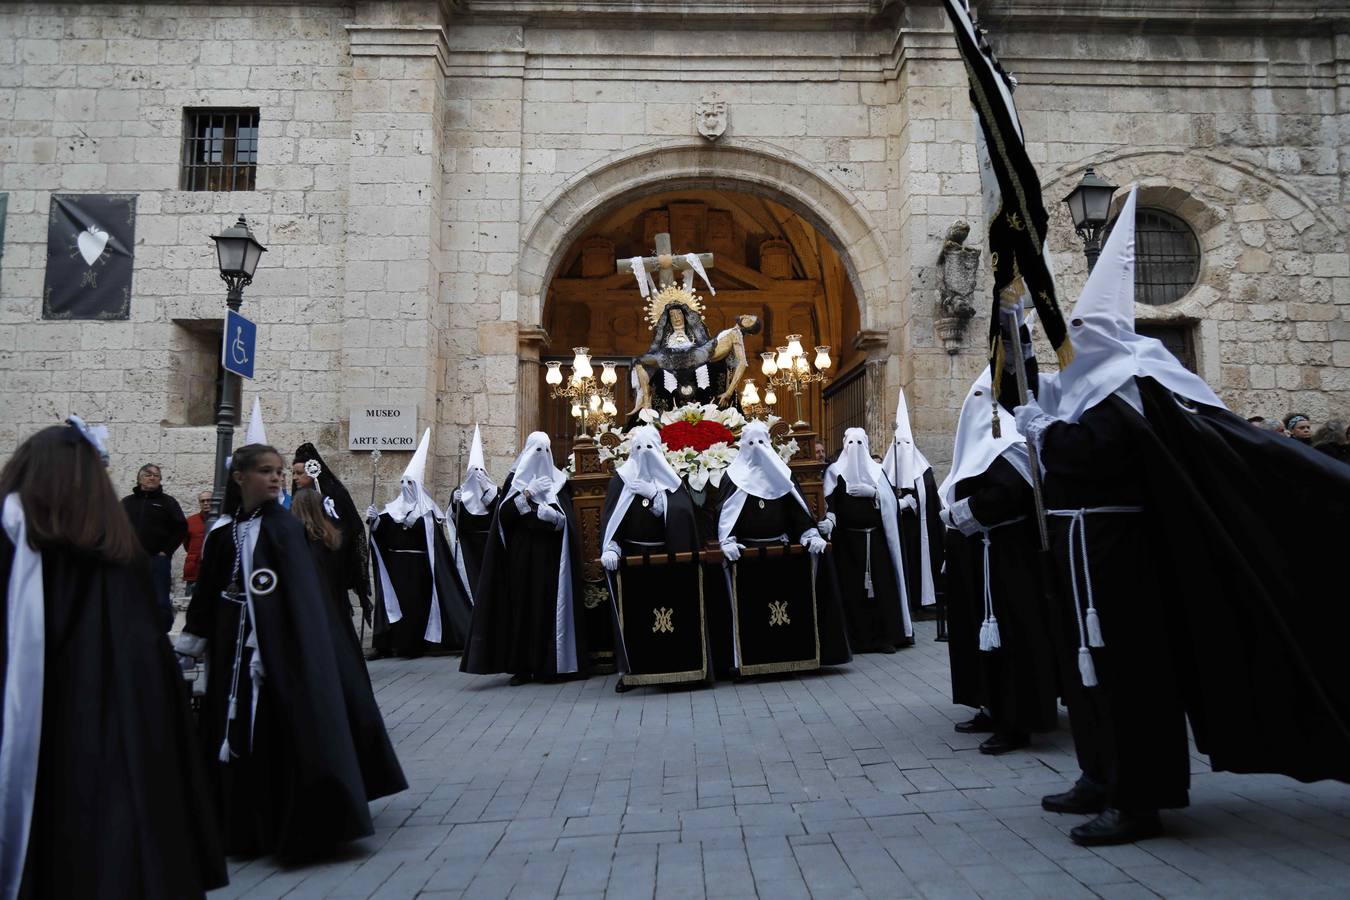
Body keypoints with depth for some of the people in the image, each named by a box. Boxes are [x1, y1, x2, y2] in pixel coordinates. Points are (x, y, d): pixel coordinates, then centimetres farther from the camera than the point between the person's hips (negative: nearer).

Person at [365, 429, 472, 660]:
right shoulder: (393, 508, 12)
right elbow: (381, 530, 2)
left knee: (414, 601, -4)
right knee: (388, 598, 0)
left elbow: (432, 531, -13)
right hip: (394, 562, 4)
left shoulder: (426, 509, -1)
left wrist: (413, 522, -25)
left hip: (416, 563, -4)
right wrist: (375, 520, -15)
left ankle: (411, 644, 4)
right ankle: (384, 643, 4)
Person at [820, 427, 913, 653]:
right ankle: (856, 639, 1)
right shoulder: (835, 471, 6)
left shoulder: (877, 470, 13)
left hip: (876, 539, 2)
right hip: (848, 540, -2)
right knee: (852, 588, -4)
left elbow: (892, 499, 3)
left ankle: (884, 636, 4)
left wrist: (872, 492, -12)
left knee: (881, 584, -1)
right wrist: (829, 521, -24)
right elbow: (830, 502, -6)